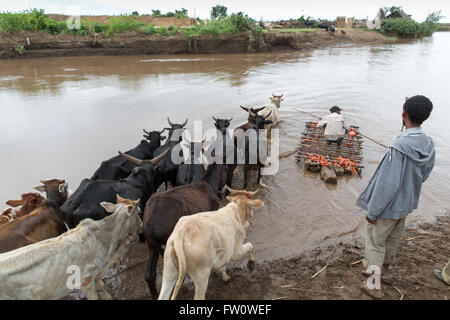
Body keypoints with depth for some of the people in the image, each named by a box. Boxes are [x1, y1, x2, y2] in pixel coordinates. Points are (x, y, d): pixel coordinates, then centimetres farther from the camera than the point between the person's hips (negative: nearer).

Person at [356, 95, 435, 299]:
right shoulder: (428, 145, -6)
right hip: (406, 204, 8)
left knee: (375, 241, 10)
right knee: (392, 238, 26)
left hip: (388, 205, -7)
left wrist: (372, 212, -18)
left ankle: (374, 286, 24)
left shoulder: (399, 147, -32)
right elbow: (424, 175, 8)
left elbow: (387, 184, -29)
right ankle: (384, 269, 48)